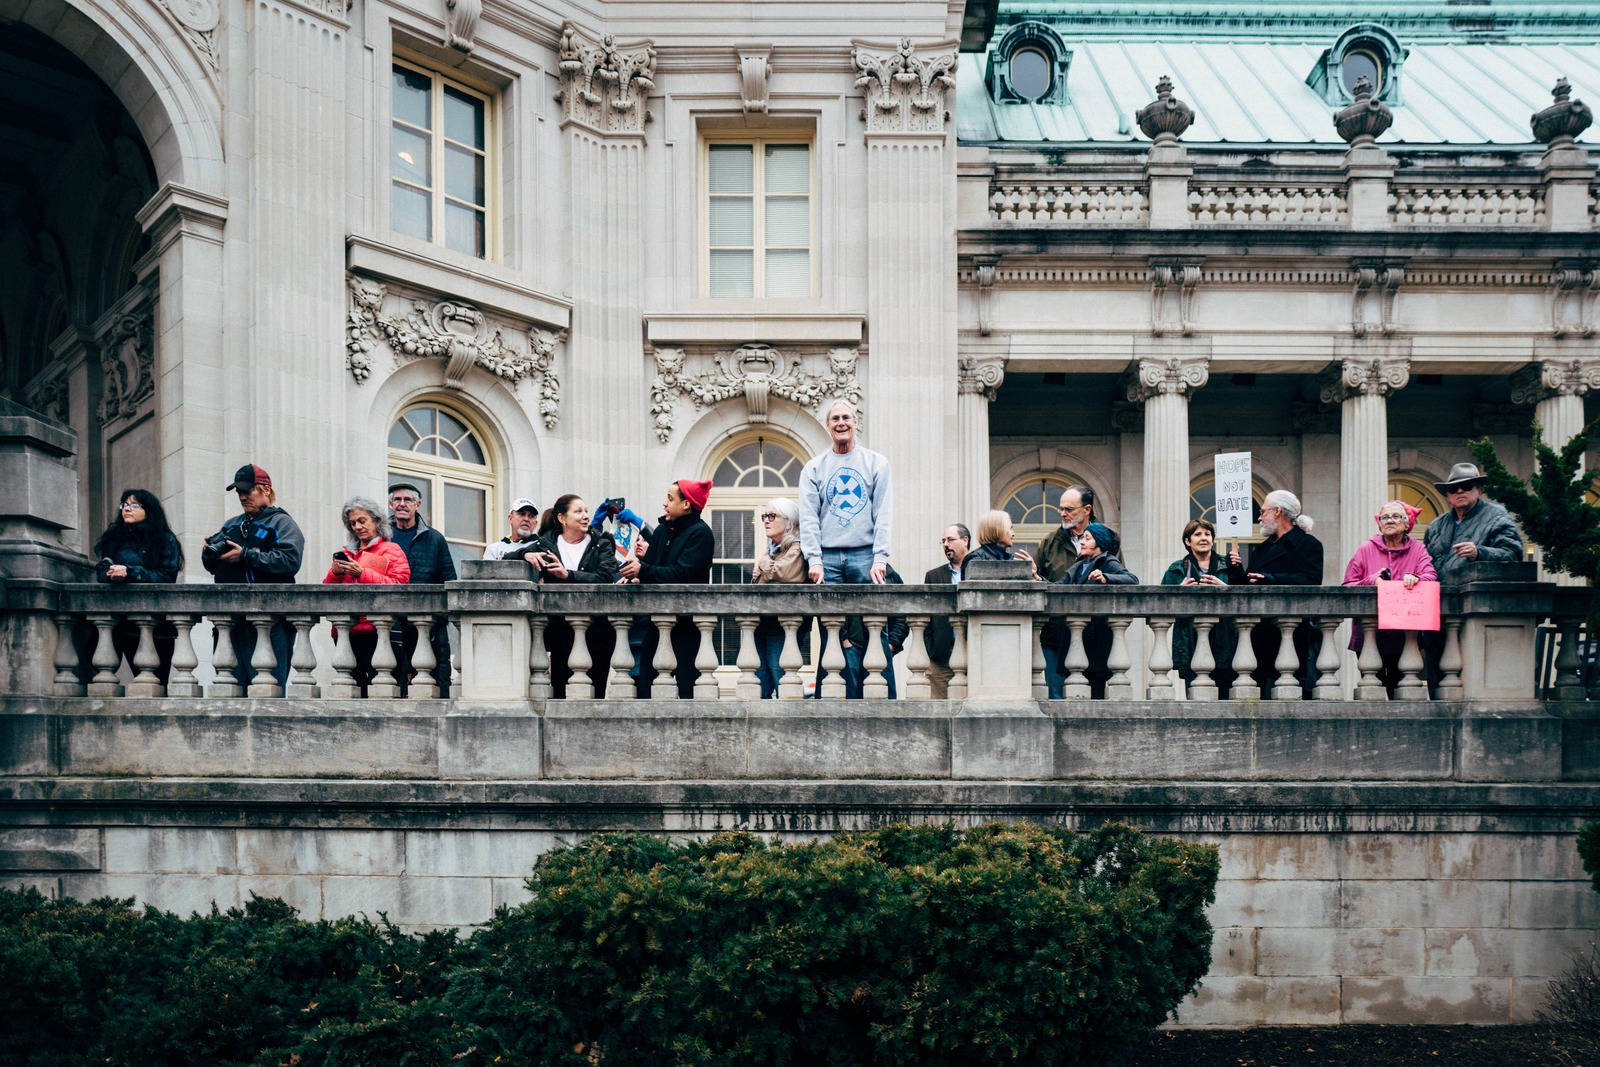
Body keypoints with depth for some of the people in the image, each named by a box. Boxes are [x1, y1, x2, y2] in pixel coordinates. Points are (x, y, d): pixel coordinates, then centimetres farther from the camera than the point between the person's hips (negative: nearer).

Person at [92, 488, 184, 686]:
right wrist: (111, 574, -15)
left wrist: (130, 572, -18)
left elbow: (167, 577, -9)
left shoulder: (165, 541, 3)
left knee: (157, 680, -7)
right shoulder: (114, 538, 16)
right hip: (125, 621, 3)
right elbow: (100, 572, 9)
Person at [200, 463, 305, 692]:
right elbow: (210, 564, 20)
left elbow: (290, 561, -14)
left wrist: (246, 555, -13)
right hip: (232, 618, 6)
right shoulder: (232, 525, 25)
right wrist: (211, 551, -4)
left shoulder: (282, 523, 4)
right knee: (233, 685, 5)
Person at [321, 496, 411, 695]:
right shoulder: (346, 553, 23)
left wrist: (362, 573, -11)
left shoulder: (391, 550, 8)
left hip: (375, 631, -5)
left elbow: (399, 584, -8)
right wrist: (335, 572, 0)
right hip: (346, 631, 5)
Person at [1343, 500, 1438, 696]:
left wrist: (1414, 578, -29)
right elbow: (1348, 586, 4)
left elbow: (1431, 577, -7)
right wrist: (1372, 580, -14)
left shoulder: (1417, 549, 10)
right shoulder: (1366, 549, 10)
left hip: (1404, 634, 0)